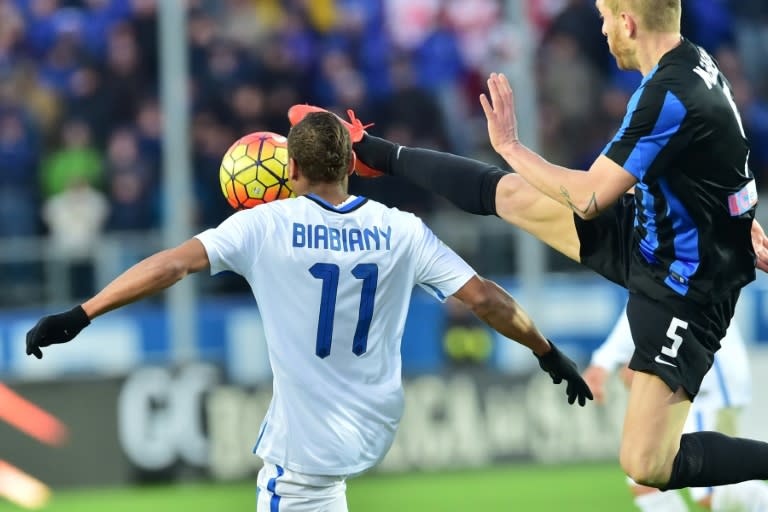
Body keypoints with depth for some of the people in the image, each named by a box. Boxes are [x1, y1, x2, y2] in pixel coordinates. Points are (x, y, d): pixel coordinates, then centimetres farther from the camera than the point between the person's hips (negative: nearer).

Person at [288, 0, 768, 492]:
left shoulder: (671, 98, -32)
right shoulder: (691, 62, -3)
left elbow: (587, 198, -25)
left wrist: (511, 146, -12)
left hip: (685, 288, -9)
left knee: (646, 465, -15)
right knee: (505, 193, 17)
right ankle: (370, 151, 37)